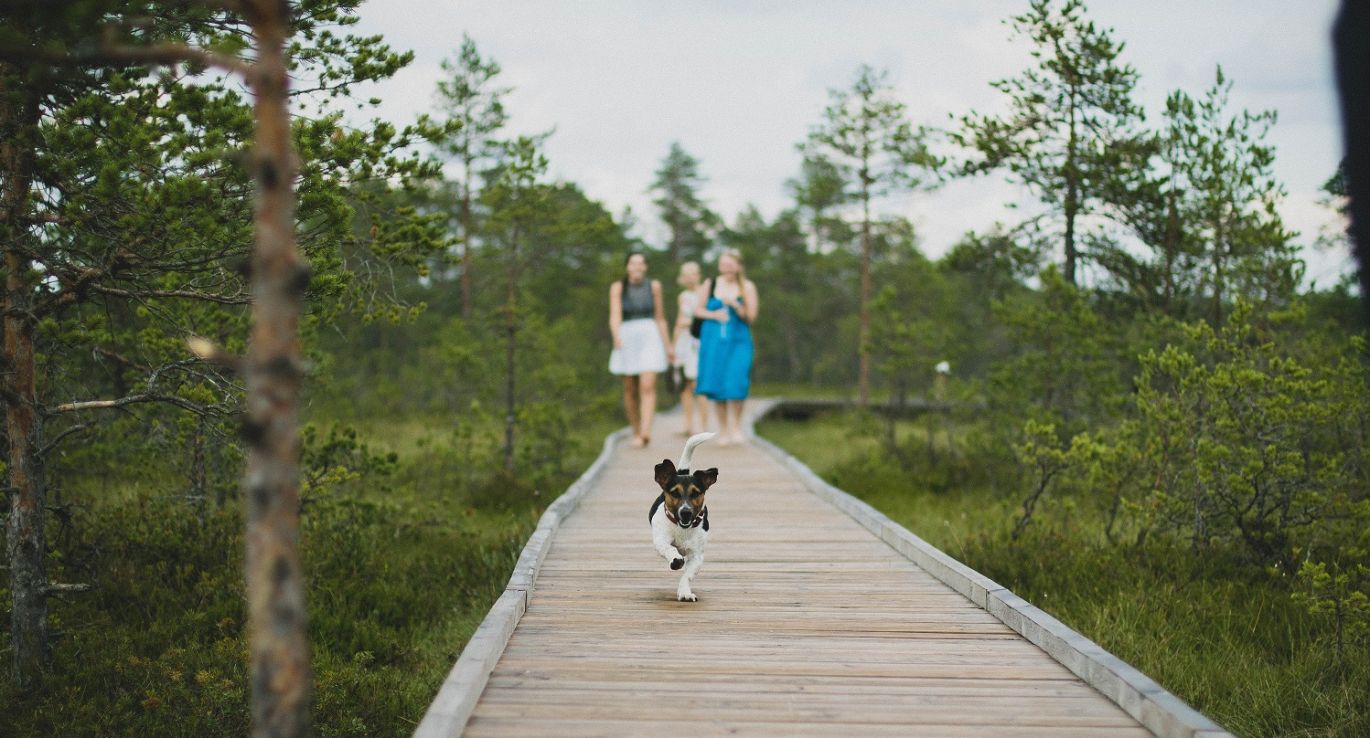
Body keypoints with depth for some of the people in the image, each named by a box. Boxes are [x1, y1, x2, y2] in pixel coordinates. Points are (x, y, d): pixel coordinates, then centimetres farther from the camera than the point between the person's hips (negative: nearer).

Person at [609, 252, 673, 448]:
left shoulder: (654, 286, 6)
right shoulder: (617, 288, 0)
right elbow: (614, 316, -11)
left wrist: (667, 344, 14)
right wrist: (616, 337, -30)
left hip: (650, 338, 0)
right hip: (627, 338, 0)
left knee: (648, 386, -16)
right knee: (630, 390, 7)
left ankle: (645, 432, -30)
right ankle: (636, 432, 22)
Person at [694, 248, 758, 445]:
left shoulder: (747, 287, 1)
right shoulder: (710, 285, 6)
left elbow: (751, 317, -2)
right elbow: (698, 310, 11)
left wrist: (735, 305, -17)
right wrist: (713, 315, -8)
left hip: (738, 341, -2)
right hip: (713, 340, 2)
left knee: (735, 383, -13)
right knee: (716, 383, 2)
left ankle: (735, 427, 1)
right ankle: (723, 429, 13)